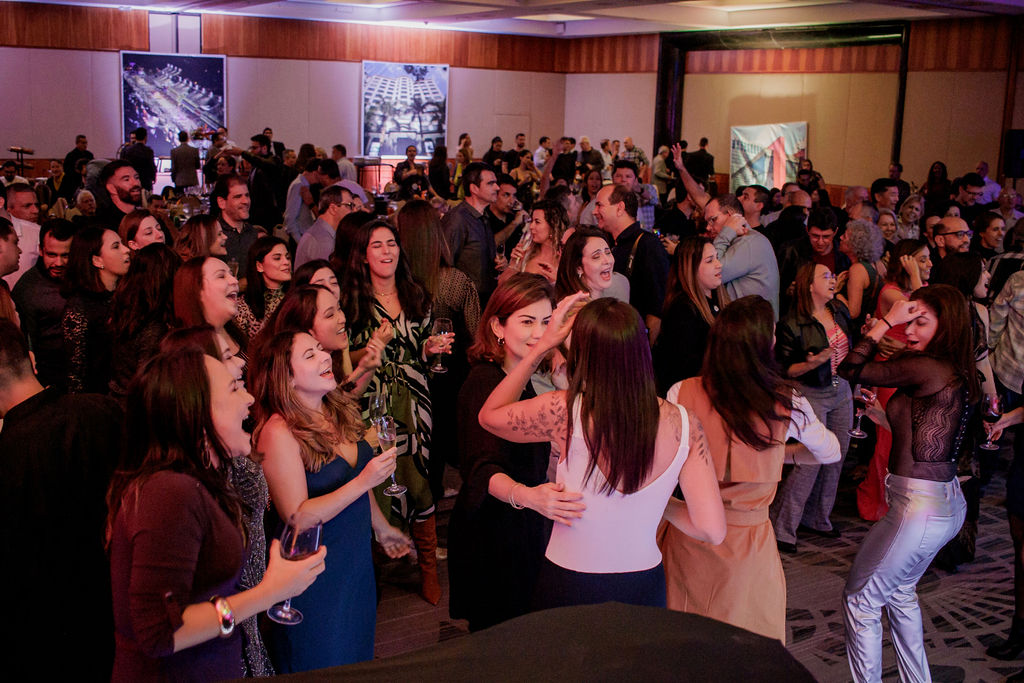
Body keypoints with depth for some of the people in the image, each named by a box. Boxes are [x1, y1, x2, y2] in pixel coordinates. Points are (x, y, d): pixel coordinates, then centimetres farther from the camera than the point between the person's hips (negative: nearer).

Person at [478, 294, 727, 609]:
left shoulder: (565, 412, -23)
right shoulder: (684, 424, -15)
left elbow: (489, 415, -2)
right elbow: (713, 530, -14)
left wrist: (542, 346, -3)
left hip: (570, 587, -2)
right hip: (645, 586, 2)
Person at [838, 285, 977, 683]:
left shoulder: (925, 368, -21)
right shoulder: (957, 373, 6)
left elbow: (850, 370, -16)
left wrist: (885, 322, -10)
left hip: (920, 507, -10)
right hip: (949, 502, 10)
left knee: (859, 601, 5)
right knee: (900, 592, 28)